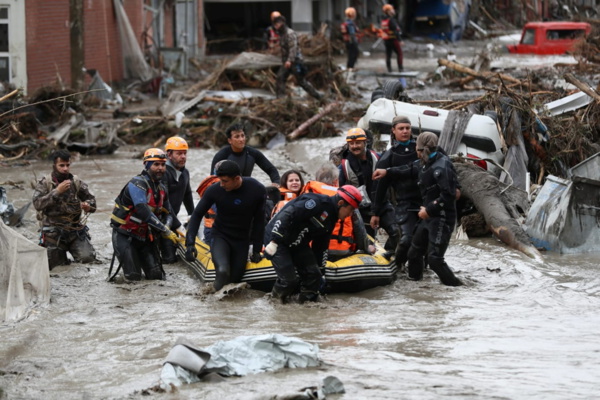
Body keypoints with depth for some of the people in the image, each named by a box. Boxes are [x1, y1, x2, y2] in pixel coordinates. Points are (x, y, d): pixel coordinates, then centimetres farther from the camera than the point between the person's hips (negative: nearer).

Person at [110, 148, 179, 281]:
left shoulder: (162, 189, 6)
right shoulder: (137, 184, -21)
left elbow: (167, 213, 16)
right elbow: (144, 212, -31)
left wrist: (167, 227, -9)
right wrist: (165, 231, -28)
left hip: (145, 236, 7)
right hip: (125, 236, -7)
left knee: (157, 275, -1)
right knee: (134, 278, -12)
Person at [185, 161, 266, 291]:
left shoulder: (257, 190, -15)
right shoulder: (215, 190, -18)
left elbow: (258, 221, -3)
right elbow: (197, 215, -6)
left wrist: (257, 250, 1)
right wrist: (190, 243, -16)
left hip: (242, 240, 2)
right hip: (221, 236, -2)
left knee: (235, 278, 2)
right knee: (223, 271, -28)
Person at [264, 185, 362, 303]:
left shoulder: (330, 219, 8)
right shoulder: (318, 202, -24)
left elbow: (321, 246, 19)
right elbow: (287, 215, -30)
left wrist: (320, 269, 22)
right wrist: (274, 241, -32)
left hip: (297, 244, 9)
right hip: (277, 238, -9)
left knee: (313, 275, -1)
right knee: (290, 280, -13)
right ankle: (275, 298, 13)